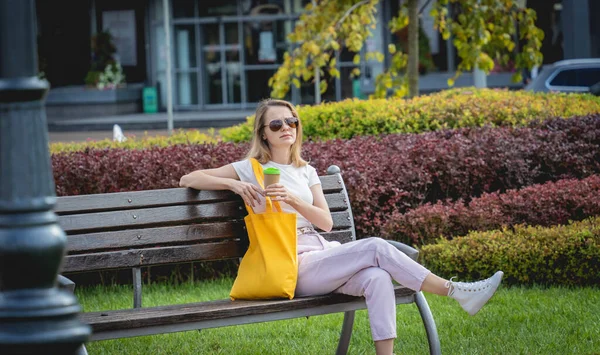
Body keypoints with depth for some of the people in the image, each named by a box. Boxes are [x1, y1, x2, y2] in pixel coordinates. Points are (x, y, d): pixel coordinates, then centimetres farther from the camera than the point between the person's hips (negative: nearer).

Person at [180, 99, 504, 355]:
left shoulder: (306, 172, 20)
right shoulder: (252, 168, 6)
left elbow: (326, 221, 7)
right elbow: (188, 180, 2)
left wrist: (292, 199, -10)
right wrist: (234, 184, -14)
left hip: (323, 253, 5)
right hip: (294, 267, -5)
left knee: (376, 278, -30)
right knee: (376, 247, -26)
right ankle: (457, 292, -26)